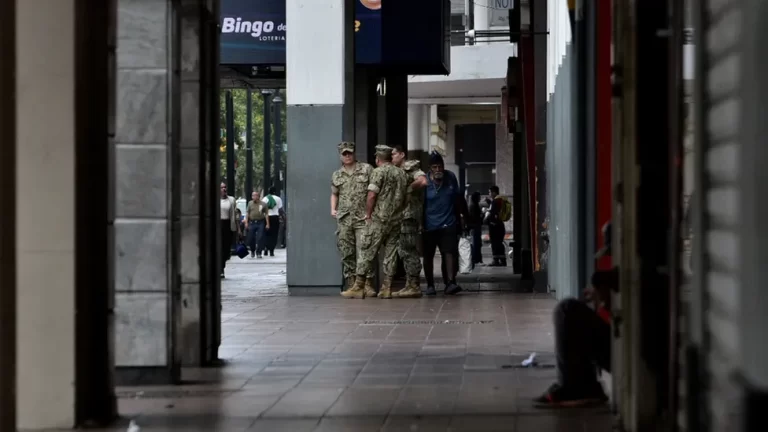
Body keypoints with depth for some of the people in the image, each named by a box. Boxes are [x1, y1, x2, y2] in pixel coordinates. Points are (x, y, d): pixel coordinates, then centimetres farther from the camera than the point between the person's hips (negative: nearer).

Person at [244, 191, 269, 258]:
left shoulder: (263, 204, 3)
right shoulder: (250, 203, 9)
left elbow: (266, 214, 3)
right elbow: (247, 213, 9)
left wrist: (267, 224, -3)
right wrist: (246, 222, 0)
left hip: (260, 222, -2)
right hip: (252, 222, 2)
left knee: (260, 239, -6)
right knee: (250, 238, 4)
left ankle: (258, 253, 1)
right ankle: (252, 251, 25)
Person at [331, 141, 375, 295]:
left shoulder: (366, 169, 3)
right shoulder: (336, 175, 15)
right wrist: (333, 209, 9)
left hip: (362, 218, -4)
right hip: (343, 219, 4)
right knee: (346, 253, 4)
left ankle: (367, 284, -9)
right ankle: (351, 284, 10)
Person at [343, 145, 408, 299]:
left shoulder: (379, 171, -7)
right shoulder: (402, 174, 13)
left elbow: (372, 195, -15)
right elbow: (405, 198, 16)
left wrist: (368, 214, -6)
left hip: (379, 219, -6)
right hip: (396, 220, 6)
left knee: (367, 252, -3)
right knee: (391, 253, 8)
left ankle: (359, 287, -3)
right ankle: (386, 288, 6)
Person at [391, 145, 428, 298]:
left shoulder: (411, 168, -5)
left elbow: (423, 182, -22)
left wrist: (408, 189, -14)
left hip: (410, 215, -9)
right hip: (400, 215, 9)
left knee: (409, 251, -9)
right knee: (404, 251, 10)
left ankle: (414, 286, -9)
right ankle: (409, 285, 14)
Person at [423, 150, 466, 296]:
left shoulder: (451, 177, 0)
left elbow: (457, 197, 12)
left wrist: (460, 215, 19)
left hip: (448, 223, 1)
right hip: (429, 225, -1)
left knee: (449, 252, -11)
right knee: (428, 256, 9)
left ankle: (450, 283, -19)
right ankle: (430, 285, 21)